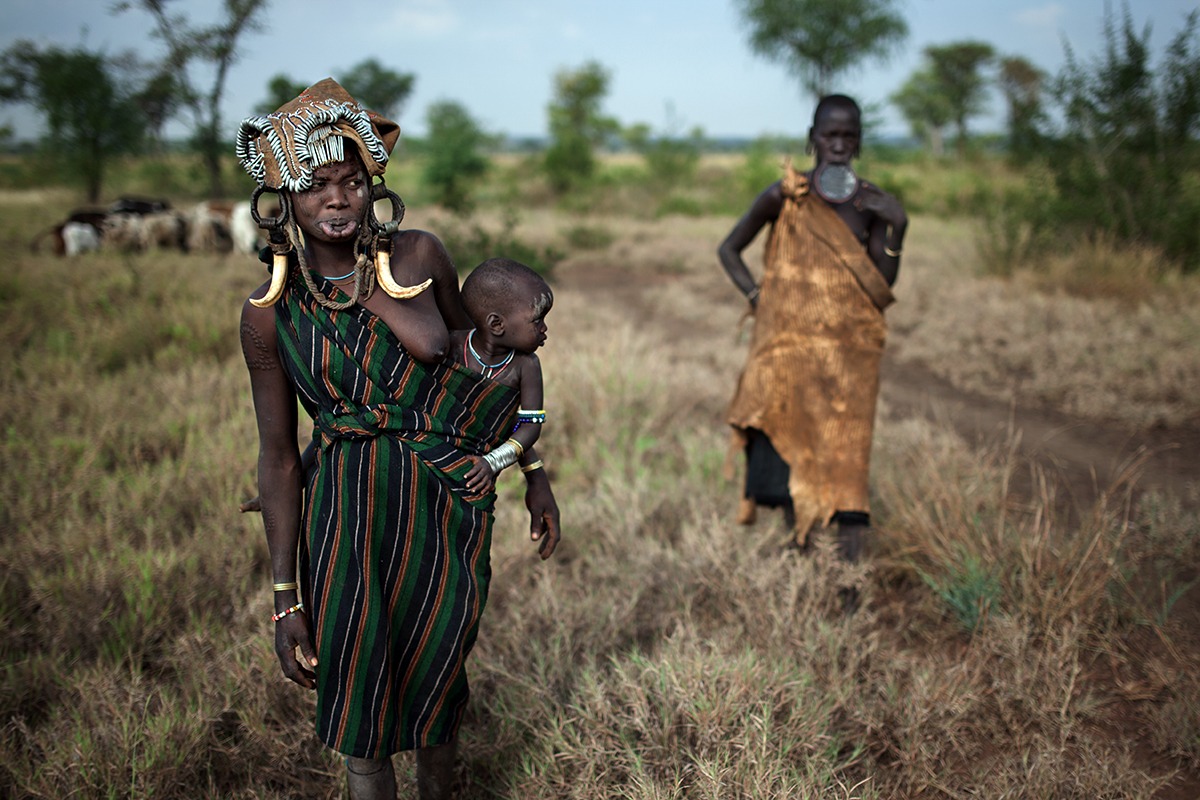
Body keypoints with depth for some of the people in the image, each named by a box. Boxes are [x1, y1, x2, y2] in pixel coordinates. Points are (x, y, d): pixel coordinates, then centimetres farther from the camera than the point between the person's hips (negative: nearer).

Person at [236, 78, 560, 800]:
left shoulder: (420, 255, -5)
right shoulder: (271, 309, -7)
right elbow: (278, 456, -3)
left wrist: (535, 472, 9)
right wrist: (287, 598, -4)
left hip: (451, 503, 1)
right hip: (347, 516, -1)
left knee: (436, 679, 15)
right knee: (359, 687, 9)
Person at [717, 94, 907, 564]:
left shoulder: (870, 202, 3)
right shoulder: (785, 196, -3)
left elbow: (883, 287, 0)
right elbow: (729, 249, 8)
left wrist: (897, 228, -11)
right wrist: (756, 296, -5)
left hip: (849, 352, 1)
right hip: (790, 345, -1)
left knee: (846, 458, -4)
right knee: (789, 445, 3)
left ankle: (850, 567, -3)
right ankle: (800, 550, 20)